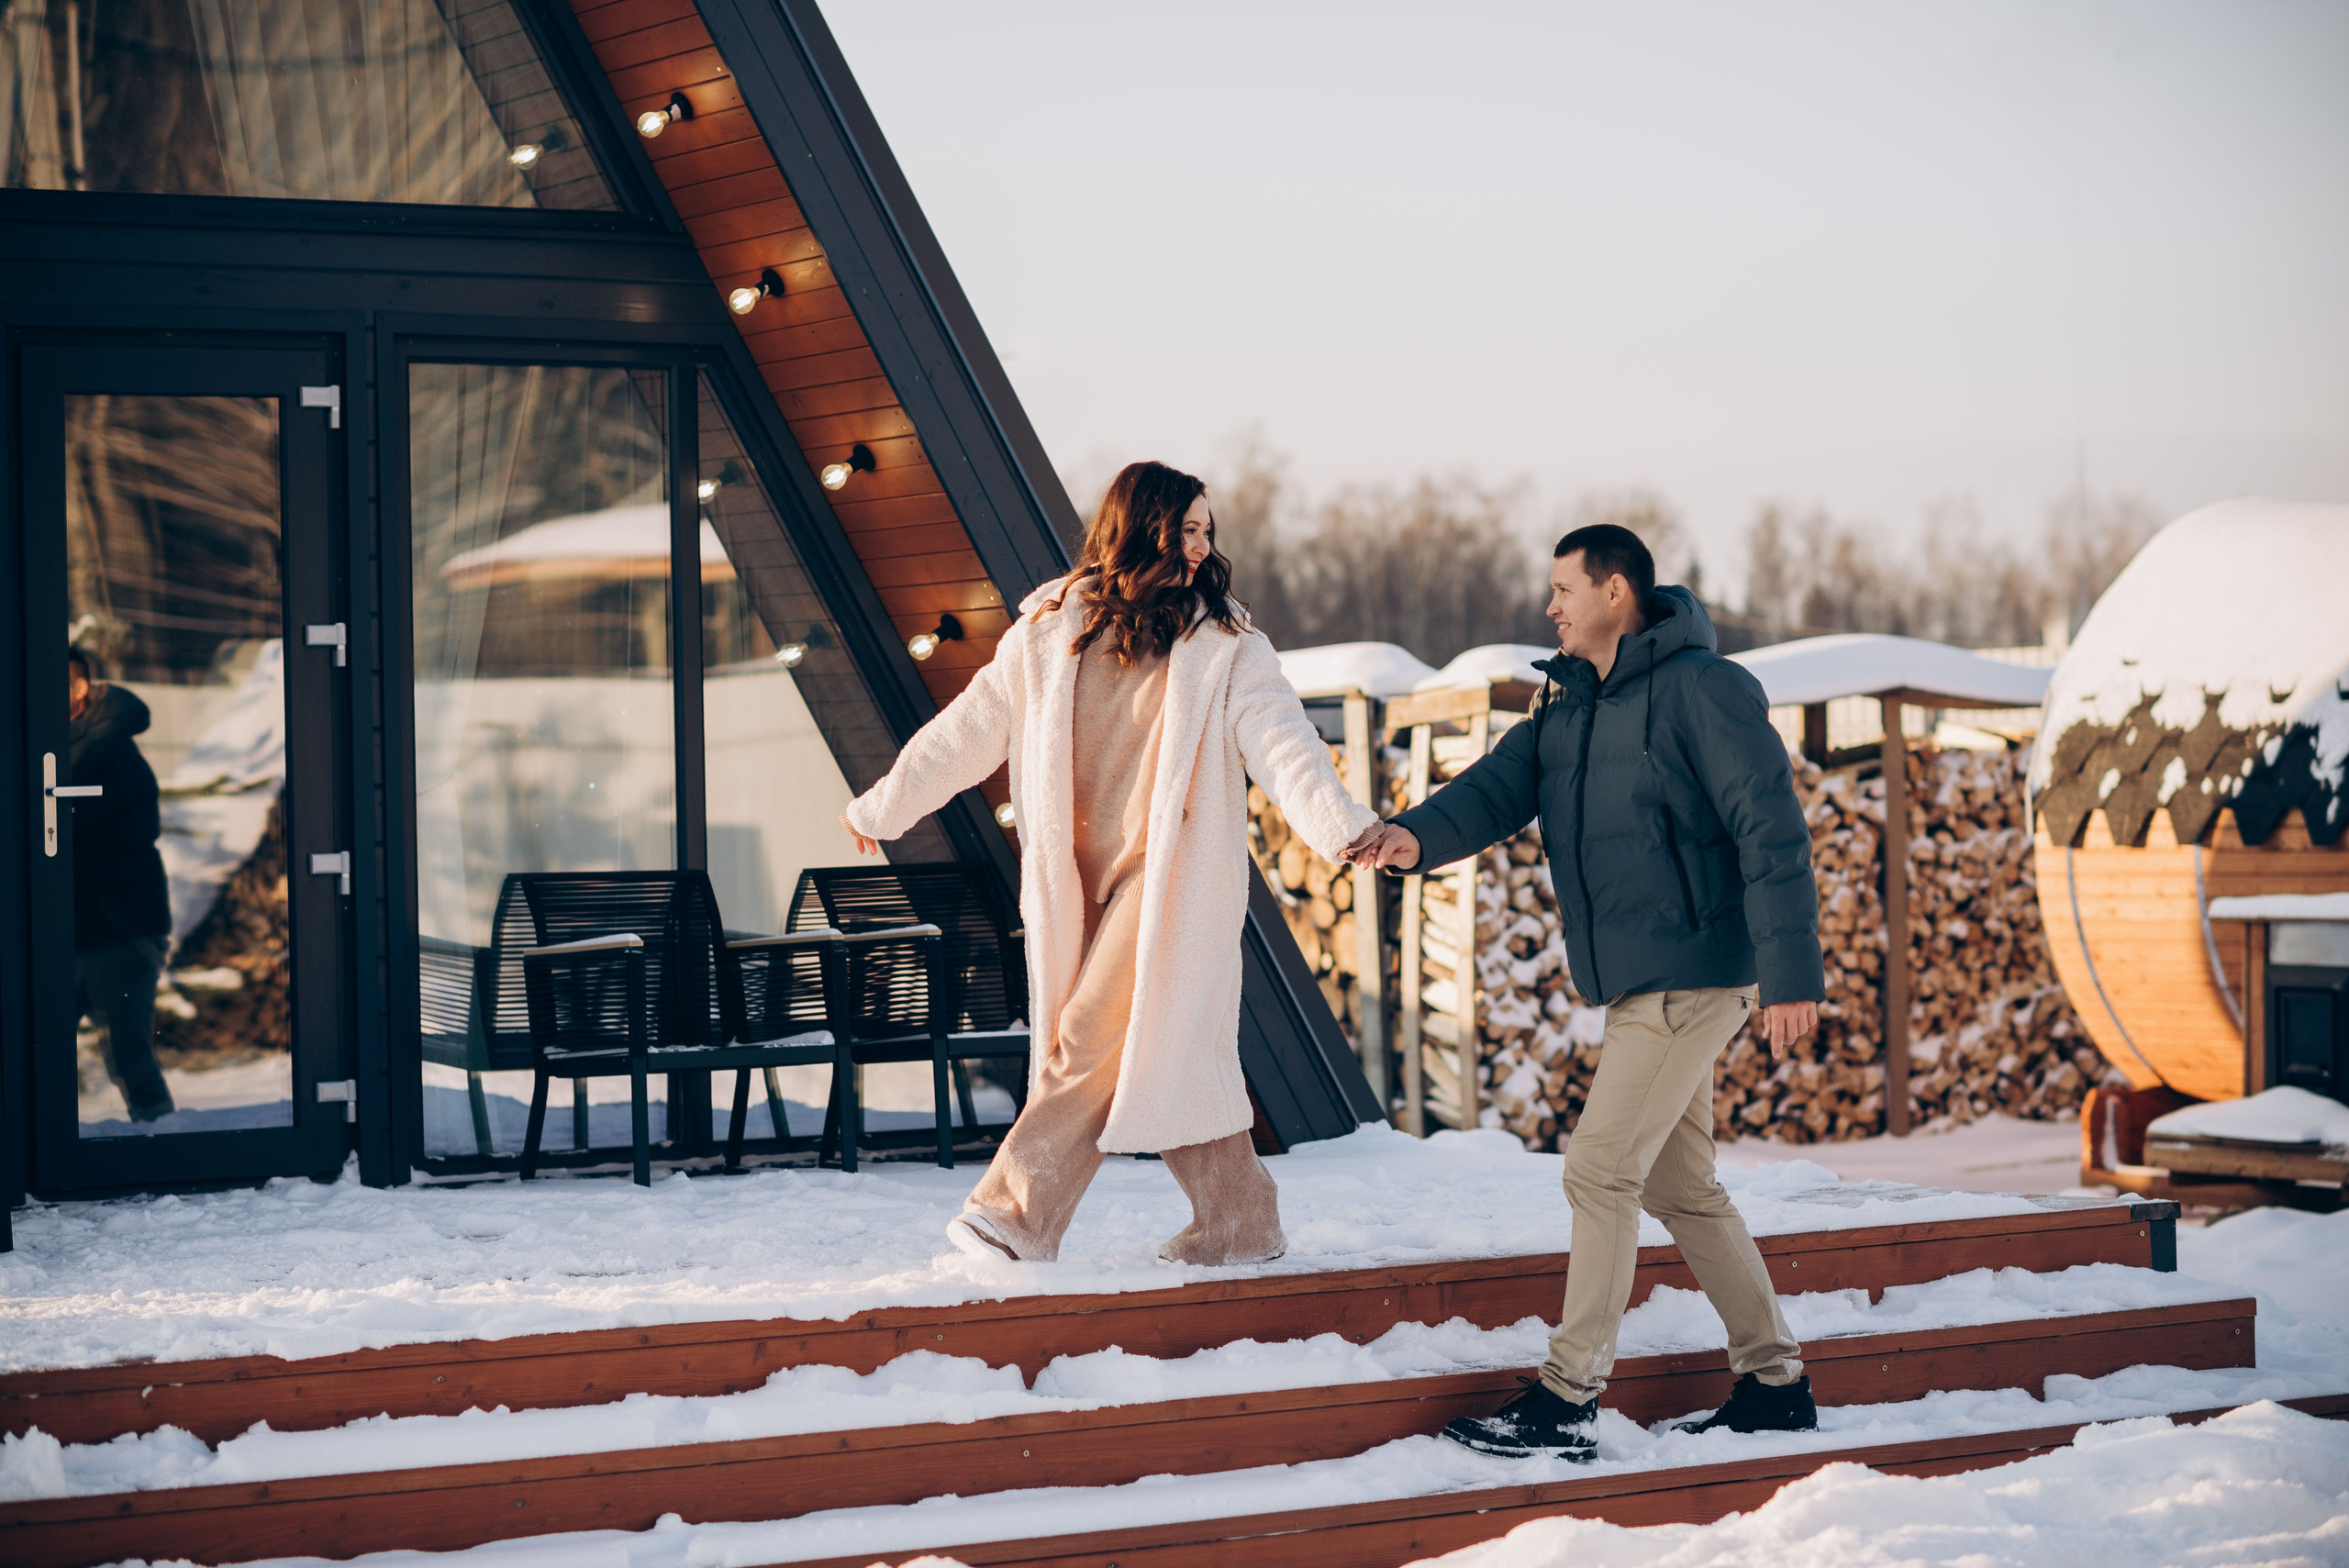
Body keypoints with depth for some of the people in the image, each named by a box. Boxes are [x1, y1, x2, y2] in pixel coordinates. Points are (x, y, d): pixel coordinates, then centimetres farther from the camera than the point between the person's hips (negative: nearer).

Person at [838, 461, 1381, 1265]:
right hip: (1079, 879, 4)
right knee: (1171, 1054, 6)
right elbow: (970, 727, 15)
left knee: (1097, 1041, -12)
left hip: (1171, 871, -4)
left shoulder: (1224, 640, 0)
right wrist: (882, 805, 21)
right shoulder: (1051, 630, 7)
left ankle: (1019, 1216, -8)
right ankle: (1239, 1223, 15)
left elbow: (1277, 738, -12)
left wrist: (1340, 823, -29)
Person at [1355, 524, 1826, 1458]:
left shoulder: (1699, 689, -12)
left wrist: (1790, 970, -22)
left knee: (1602, 1170, -10)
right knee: (1677, 1186, 14)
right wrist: (1420, 833, -21)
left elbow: (1771, 828, -17)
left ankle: (1567, 1400, -6)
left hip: (1695, 976, -9)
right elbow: (1500, 786, 1)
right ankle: (1773, 1381, 24)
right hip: (1638, 984, 9)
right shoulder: (1569, 709, 15)